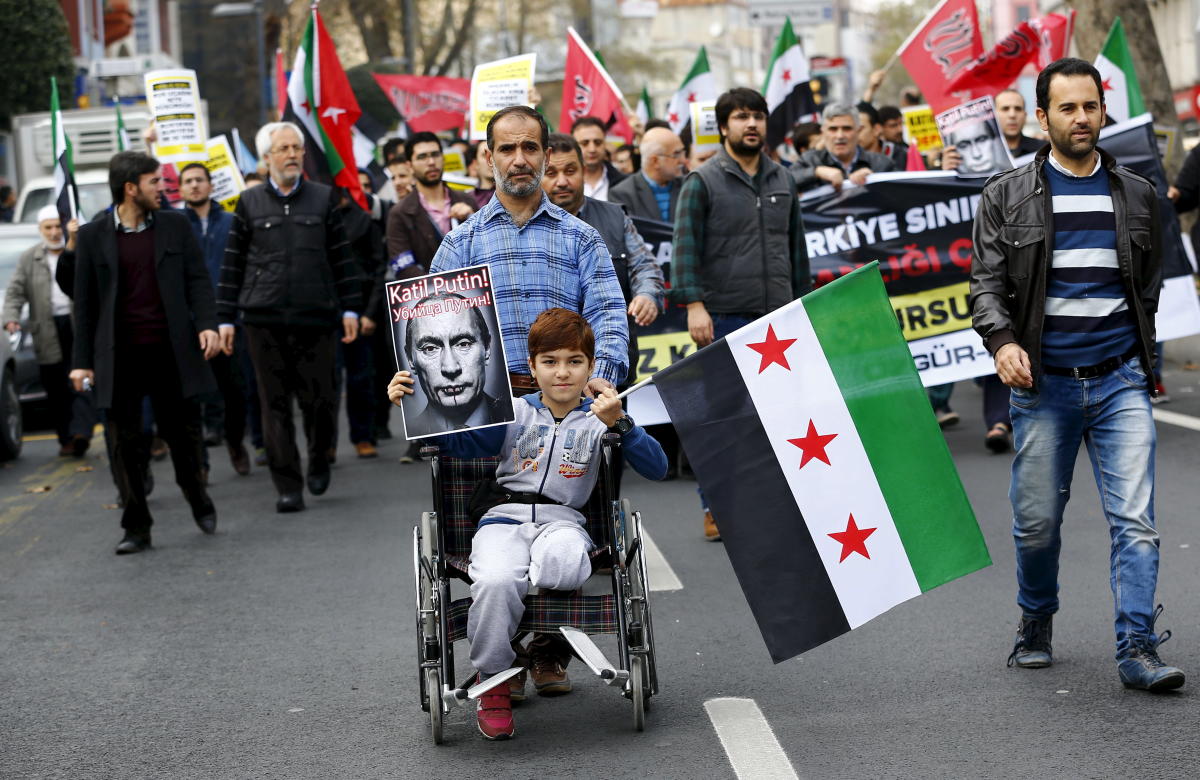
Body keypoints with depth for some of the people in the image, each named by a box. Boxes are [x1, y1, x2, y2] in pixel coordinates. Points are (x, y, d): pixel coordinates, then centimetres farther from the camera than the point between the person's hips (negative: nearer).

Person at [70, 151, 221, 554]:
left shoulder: (175, 225, 7)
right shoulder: (94, 235, 3)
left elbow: (197, 279, 6)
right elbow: (85, 302, 5)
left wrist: (207, 324, -11)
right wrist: (83, 361, 2)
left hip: (172, 351, 1)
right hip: (120, 355, -1)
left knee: (183, 433, 7)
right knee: (125, 442, 2)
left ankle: (198, 498, 33)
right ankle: (137, 528, 10)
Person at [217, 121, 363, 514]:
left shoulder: (323, 198, 9)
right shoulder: (249, 203, 8)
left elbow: (342, 258, 10)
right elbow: (233, 264, 9)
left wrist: (350, 308, 3)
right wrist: (226, 318, 5)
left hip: (315, 318, 0)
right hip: (264, 319, 0)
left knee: (320, 399, -2)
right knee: (275, 404, 0)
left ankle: (319, 459, 26)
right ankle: (288, 487, 6)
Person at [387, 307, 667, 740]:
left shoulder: (598, 420, 13)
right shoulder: (513, 413, 16)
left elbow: (656, 468, 2)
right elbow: (460, 443, 11)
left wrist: (618, 424, -13)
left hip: (562, 520, -1)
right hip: (504, 518, 1)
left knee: (562, 564, -41)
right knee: (496, 582, -35)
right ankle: (493, 683, -13)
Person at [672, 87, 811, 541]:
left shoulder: (781, 181, 15)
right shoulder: (702, 182, 0)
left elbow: (796, 247, 20)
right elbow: (685, 248, -6)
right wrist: (694, 304, -15)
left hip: (777, 317, 5)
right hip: (724, 318, -5)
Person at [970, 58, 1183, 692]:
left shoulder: (1137, 195, 10)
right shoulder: (1007, 196, 3)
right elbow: (986, 282, -1)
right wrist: (1002, 341, -18)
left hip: (1120, 380, 1)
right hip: (1043, 382, -1)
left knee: (1135, 520, -10)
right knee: (1036, 522, 6)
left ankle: (1138, 649, -9)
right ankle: (1035, 623, 31)